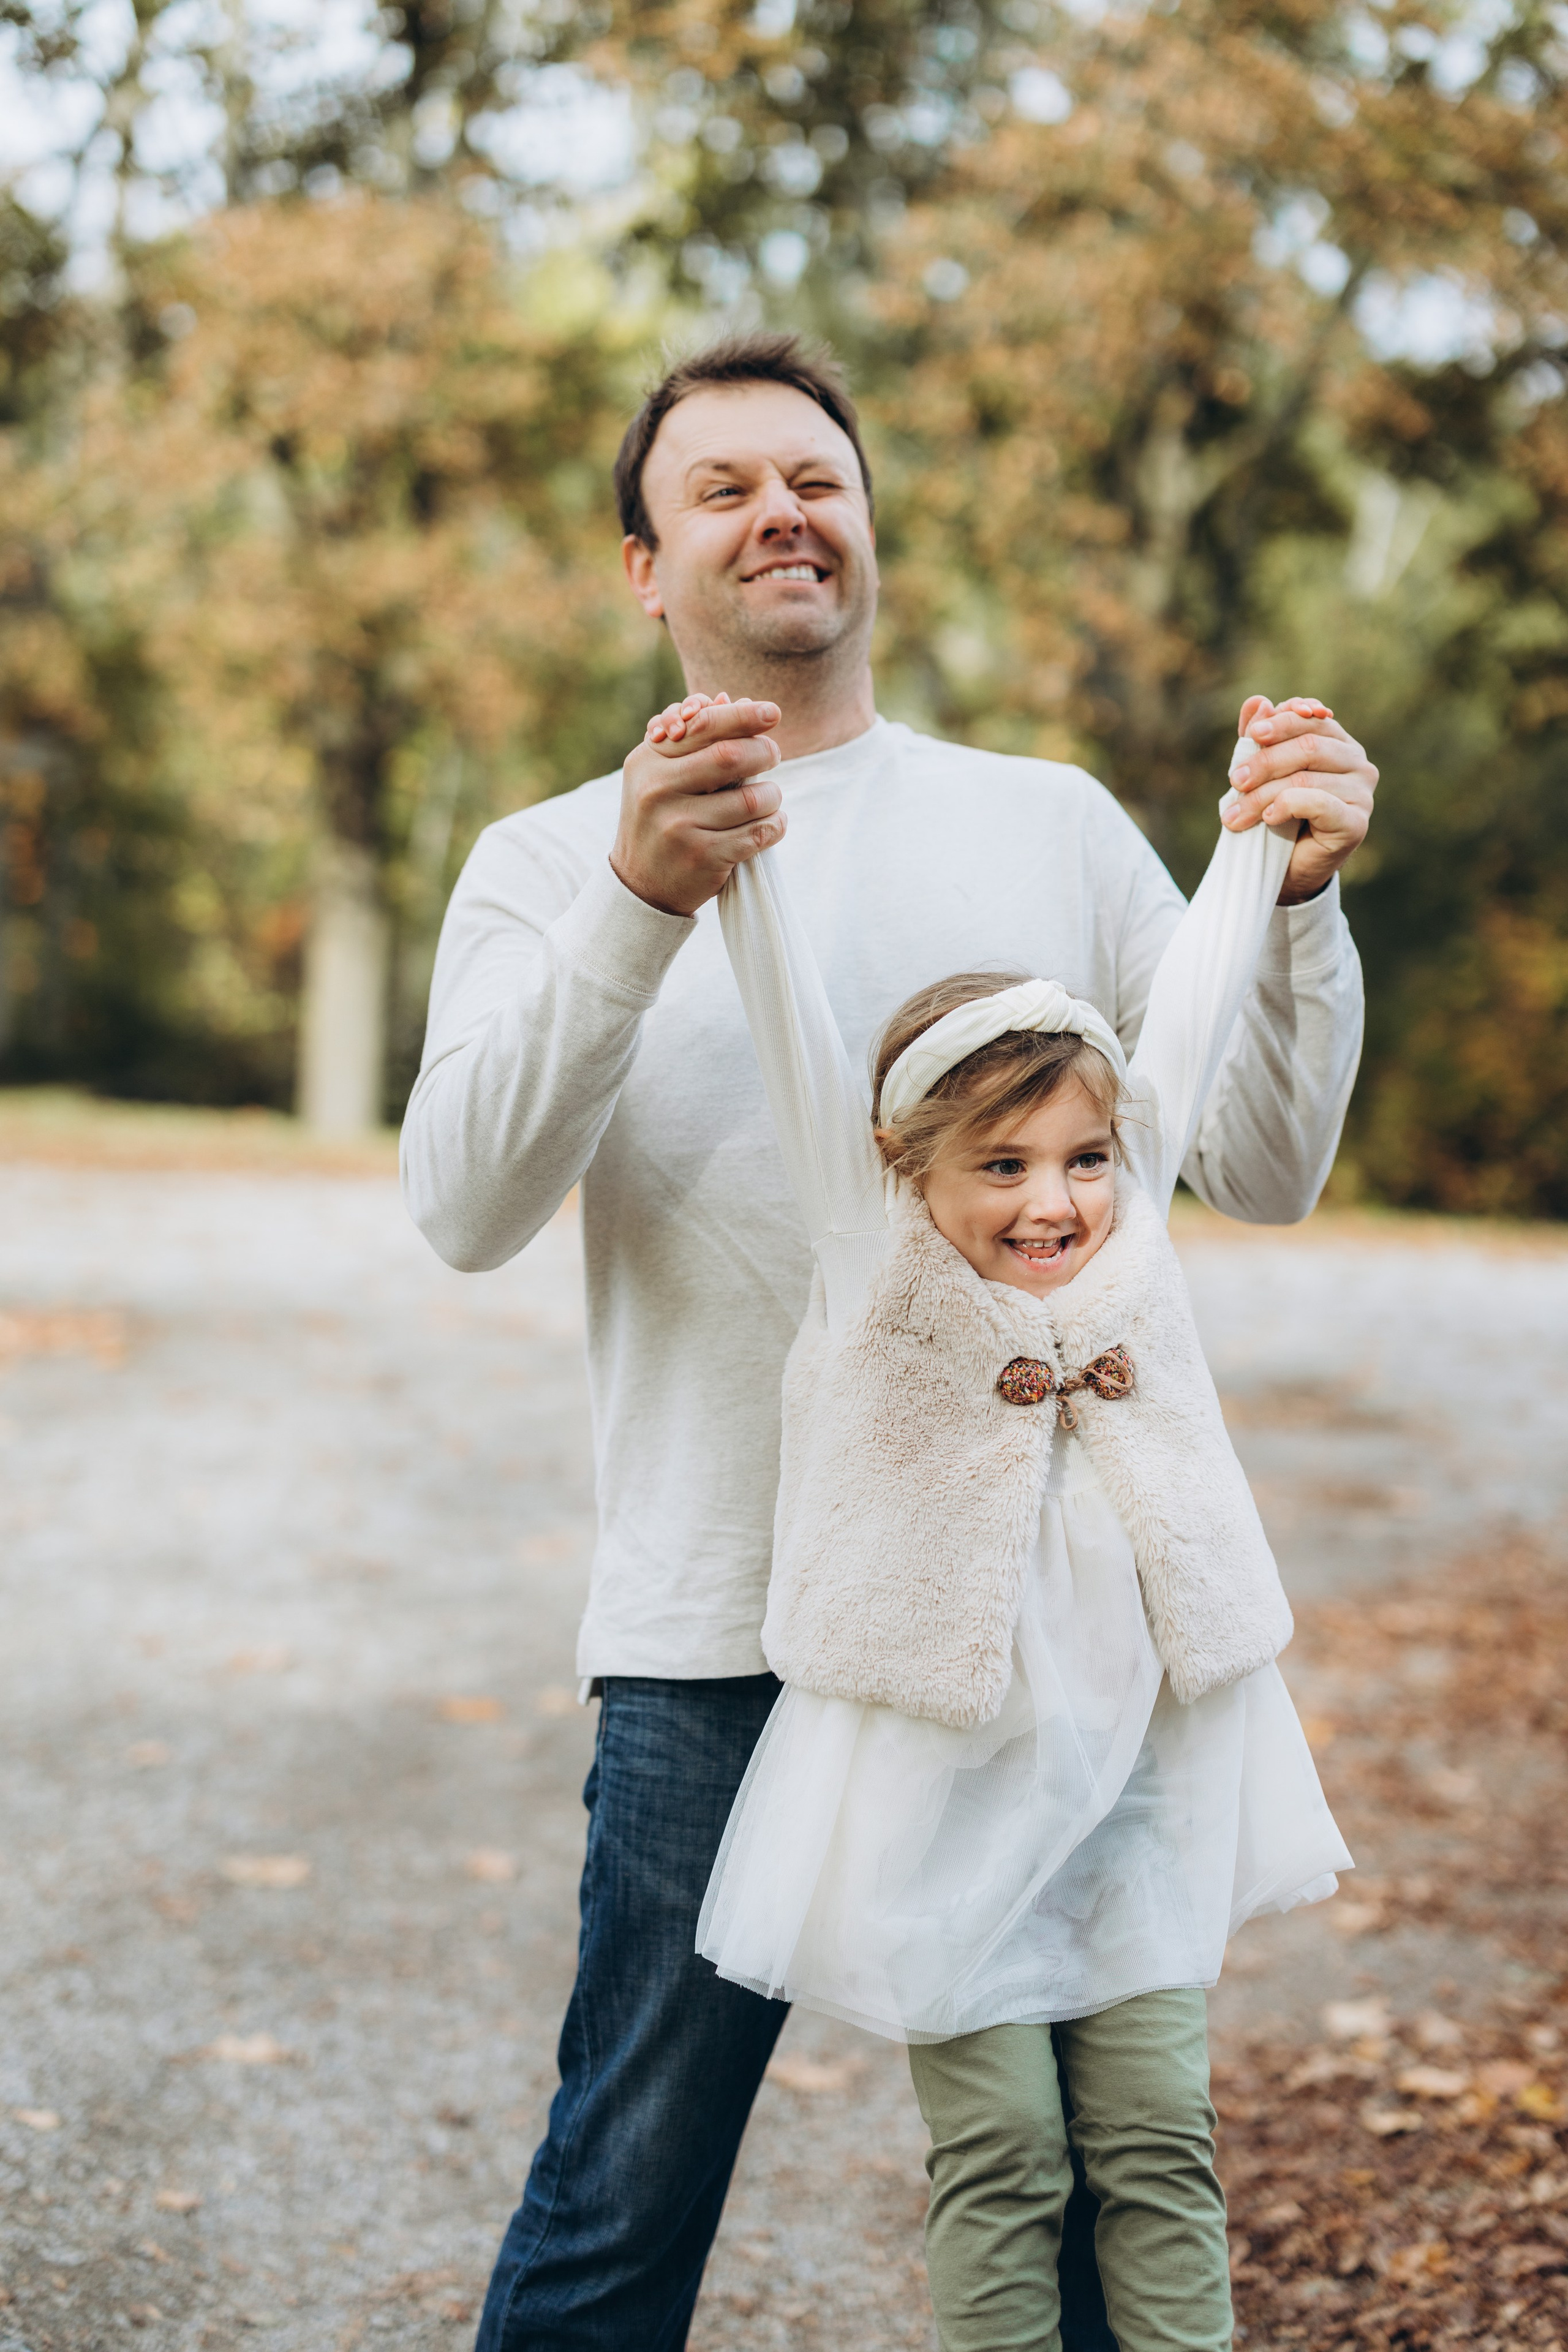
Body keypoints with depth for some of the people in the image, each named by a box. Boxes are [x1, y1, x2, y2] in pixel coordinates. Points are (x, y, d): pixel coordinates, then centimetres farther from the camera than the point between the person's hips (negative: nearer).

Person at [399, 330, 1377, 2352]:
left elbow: (1264, 1168, 9)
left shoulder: (1051, 822, 13)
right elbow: (465, 1208, -9)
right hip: (719, 1640, -2)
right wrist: (637, 907, -23)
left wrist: (1296, 900, -8)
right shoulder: (553, 861, 8)